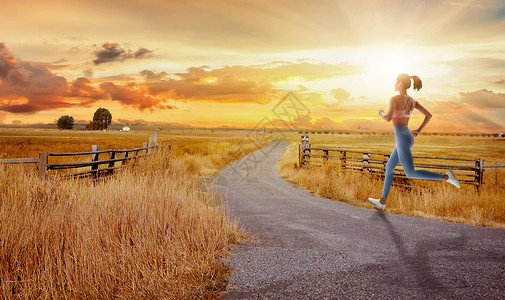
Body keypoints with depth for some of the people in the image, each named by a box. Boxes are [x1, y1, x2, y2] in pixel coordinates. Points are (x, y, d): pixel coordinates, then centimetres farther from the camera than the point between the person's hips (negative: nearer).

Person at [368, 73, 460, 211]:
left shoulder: (394, 98, -11)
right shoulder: (412, 101, 13)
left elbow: (388, 118, -23)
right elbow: (429, 115, 12)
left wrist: (381, 113, 0)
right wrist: (419, 130, 17)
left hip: (402, 138, -9)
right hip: (407, 137, 9)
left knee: (411, 174, -6)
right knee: (389, 168, 14)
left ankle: (446, 176, -8)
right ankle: (382, 202, 18)